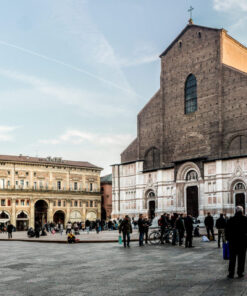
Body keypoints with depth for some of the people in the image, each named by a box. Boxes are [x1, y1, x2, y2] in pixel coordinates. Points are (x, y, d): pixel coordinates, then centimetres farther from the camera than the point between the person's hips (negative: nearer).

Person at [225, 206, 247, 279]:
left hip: (233, 241, 0)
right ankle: (240, 273, 10)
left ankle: (231, 273, 3)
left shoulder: (230, 220, -4)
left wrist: (228, 239, 9)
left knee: (232, 257, 5)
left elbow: (227, 231, 0)